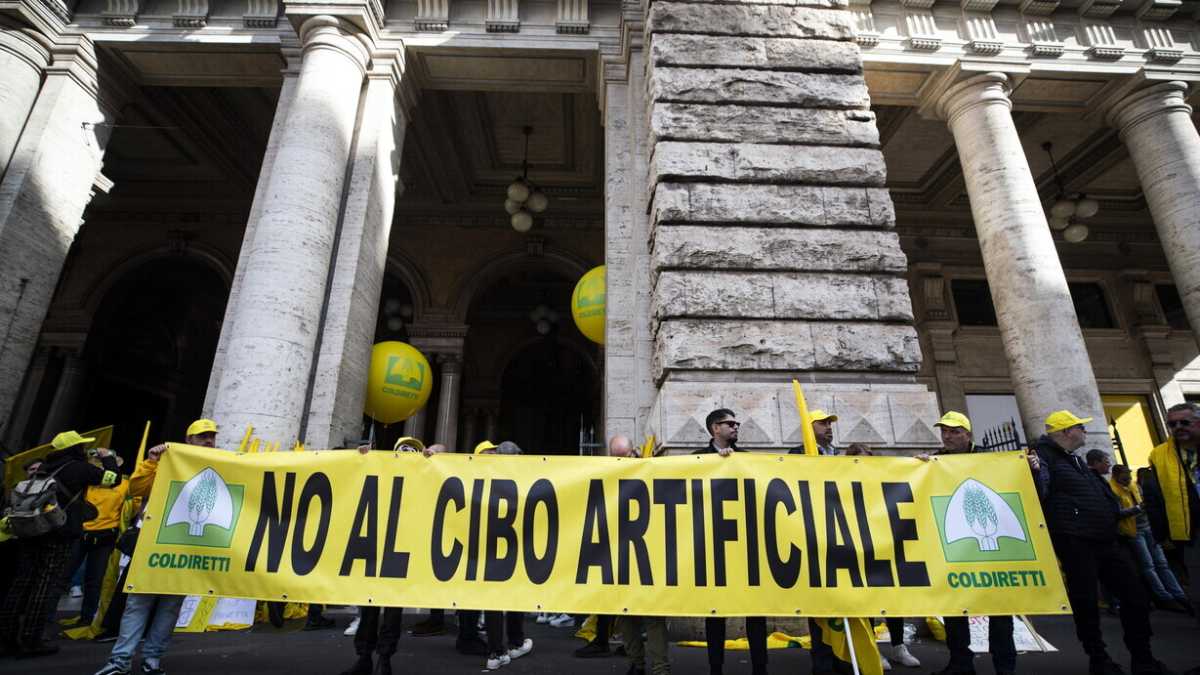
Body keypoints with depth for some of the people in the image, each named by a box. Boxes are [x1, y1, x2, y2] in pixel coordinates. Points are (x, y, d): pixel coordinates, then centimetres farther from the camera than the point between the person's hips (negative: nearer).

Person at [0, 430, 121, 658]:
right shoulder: (79, 468, -5)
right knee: (45, 584, -3)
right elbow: (114, 478, -5)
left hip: (30, 529, 7)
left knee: (22, 581, 10)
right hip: (58, 534, -7)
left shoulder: (45, 465, 16)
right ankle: (30, 640, -2)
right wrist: (107, 457, 11)